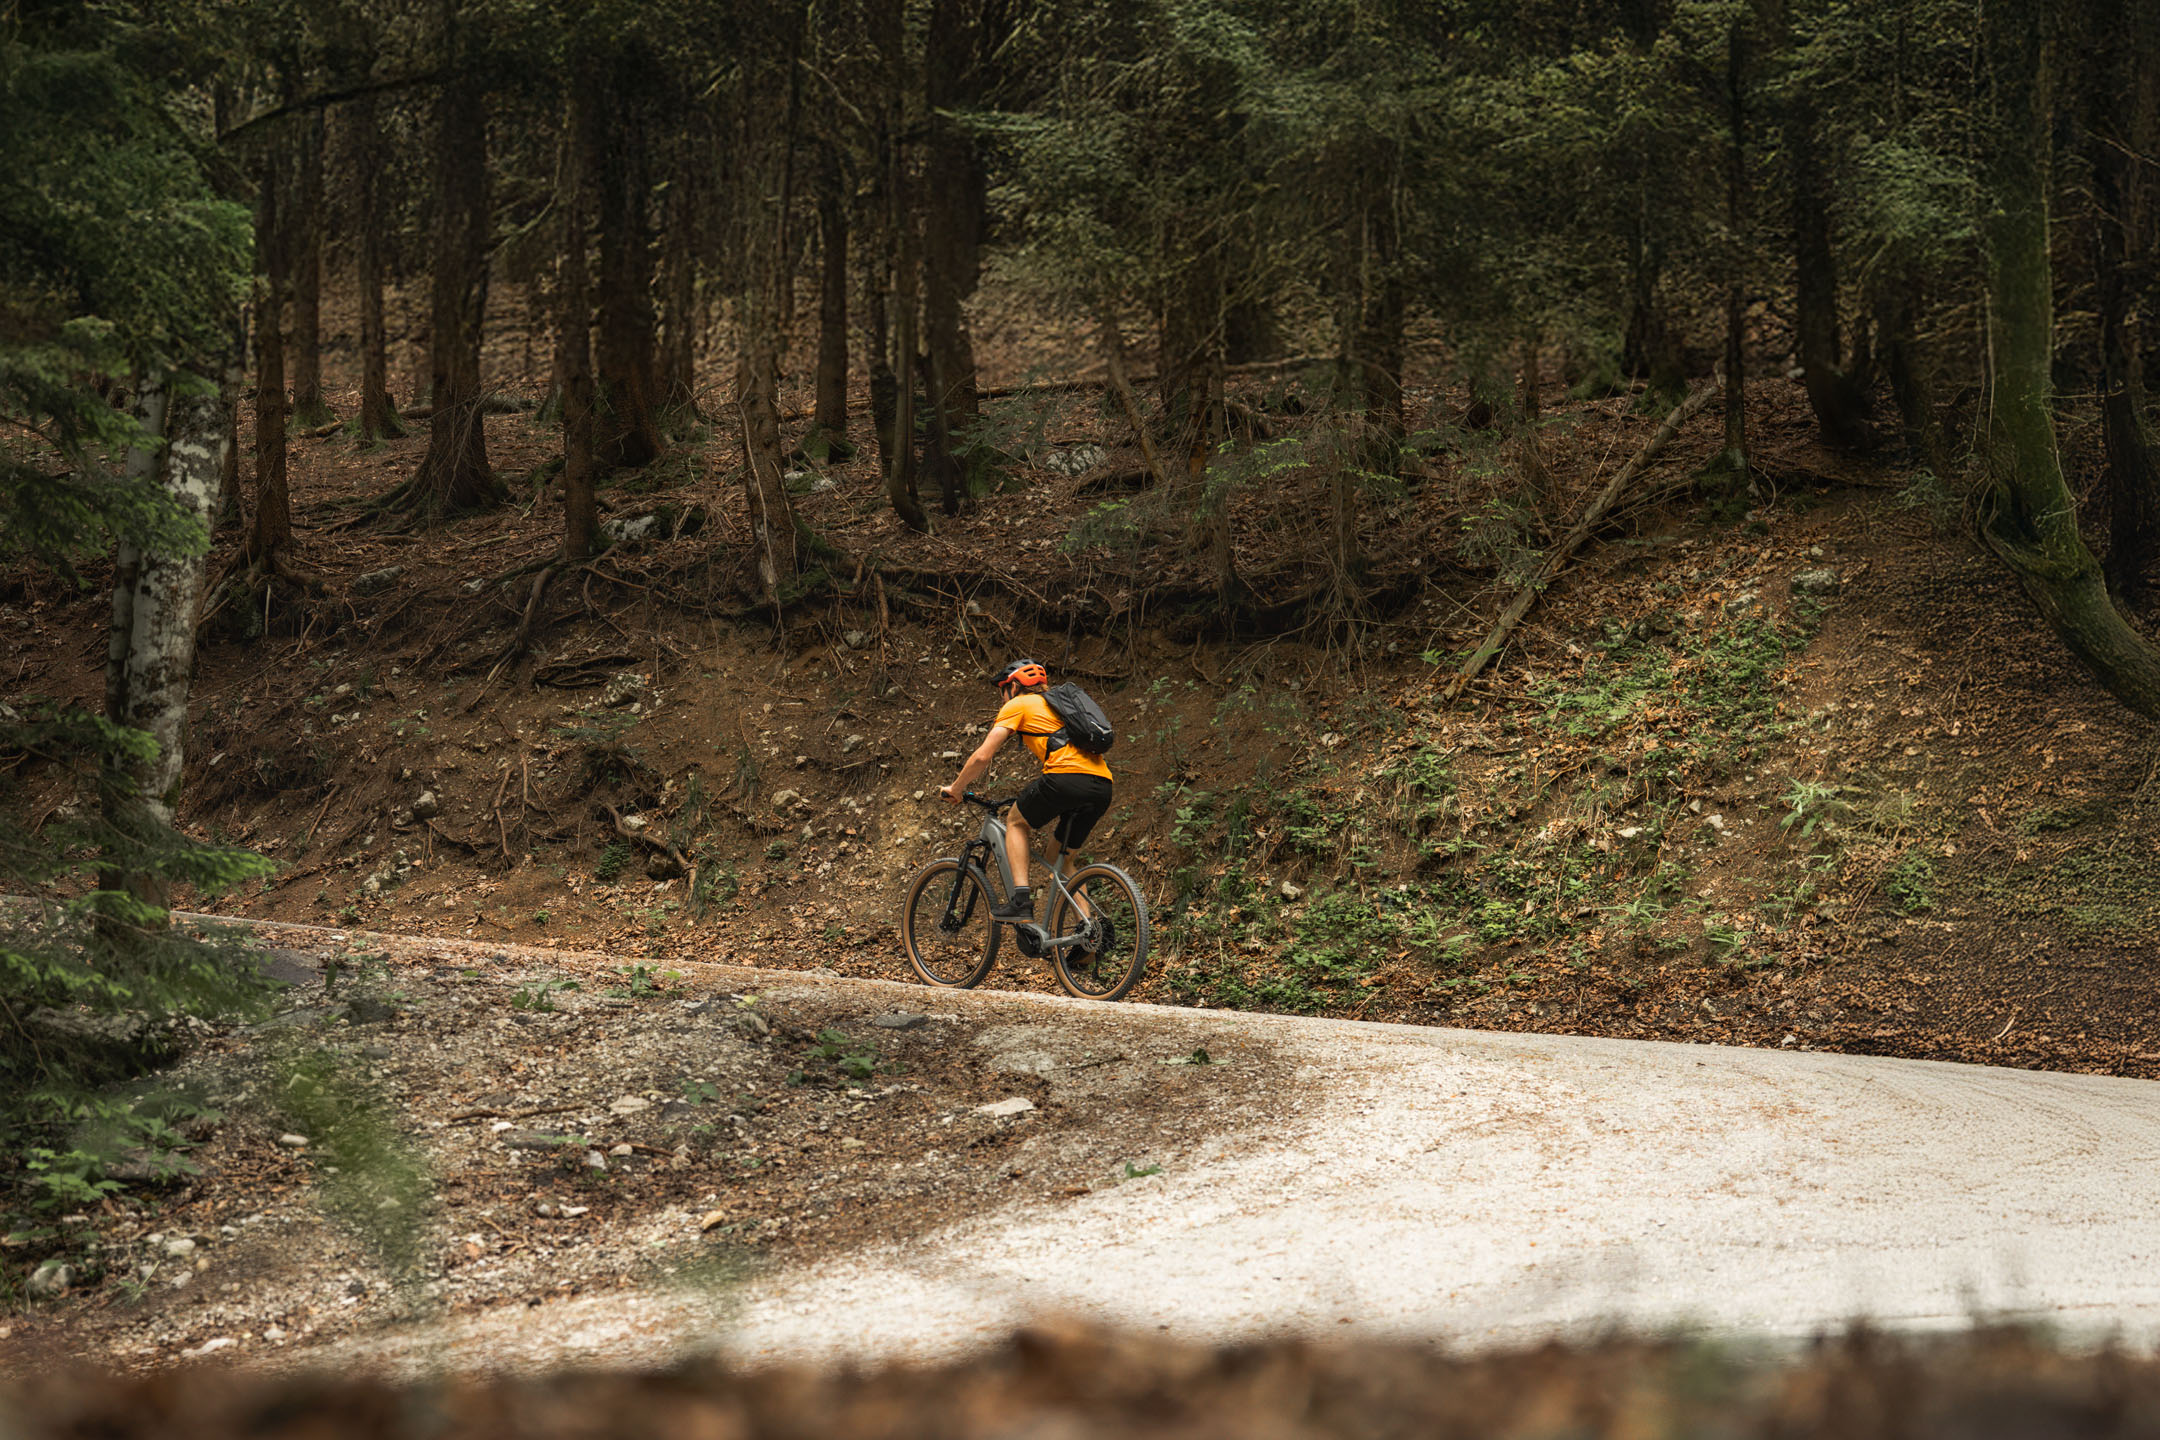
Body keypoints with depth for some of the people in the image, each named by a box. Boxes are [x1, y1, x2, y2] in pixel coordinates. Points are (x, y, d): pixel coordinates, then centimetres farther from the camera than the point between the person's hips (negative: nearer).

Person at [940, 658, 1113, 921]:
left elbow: (982, 756, 7)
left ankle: (1021, 899, 2)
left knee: (1016, 822, 18)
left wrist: (955, 789, 22)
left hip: (1067, 778, -7)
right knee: (1061, 859, 21)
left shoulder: (1017, 705, 13)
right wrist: (1036, 810, 50)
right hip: (1102, 784, 7)